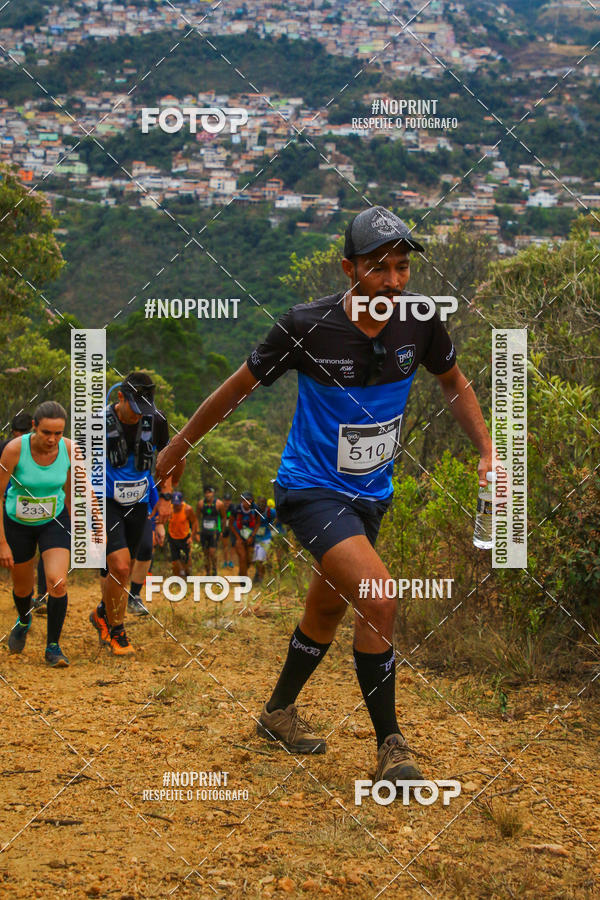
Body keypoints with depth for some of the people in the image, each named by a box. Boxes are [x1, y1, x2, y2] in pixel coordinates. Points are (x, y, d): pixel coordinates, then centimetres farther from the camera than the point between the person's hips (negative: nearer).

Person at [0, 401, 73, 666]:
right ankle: (24, 621, 53)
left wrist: (73, 528, 7)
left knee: (58, 583, -20)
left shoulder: (69, 449, -19)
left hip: (54, 522, 0)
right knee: (22, 587, 17)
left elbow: (70, 489, -1)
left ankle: (53, 647, -1)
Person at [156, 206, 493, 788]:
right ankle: (390, 744, -9)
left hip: (371, 494, 6)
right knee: (378, 599, -23)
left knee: (327, 610, 20)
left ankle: (279, 712, 43)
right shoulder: (306, 327, -21)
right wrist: (179, 448, 4)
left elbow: (453, 383, 11)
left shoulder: (419, 321, -10)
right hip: (311, 488, -6)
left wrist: (487, 452, 1)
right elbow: (240, 386, -7)